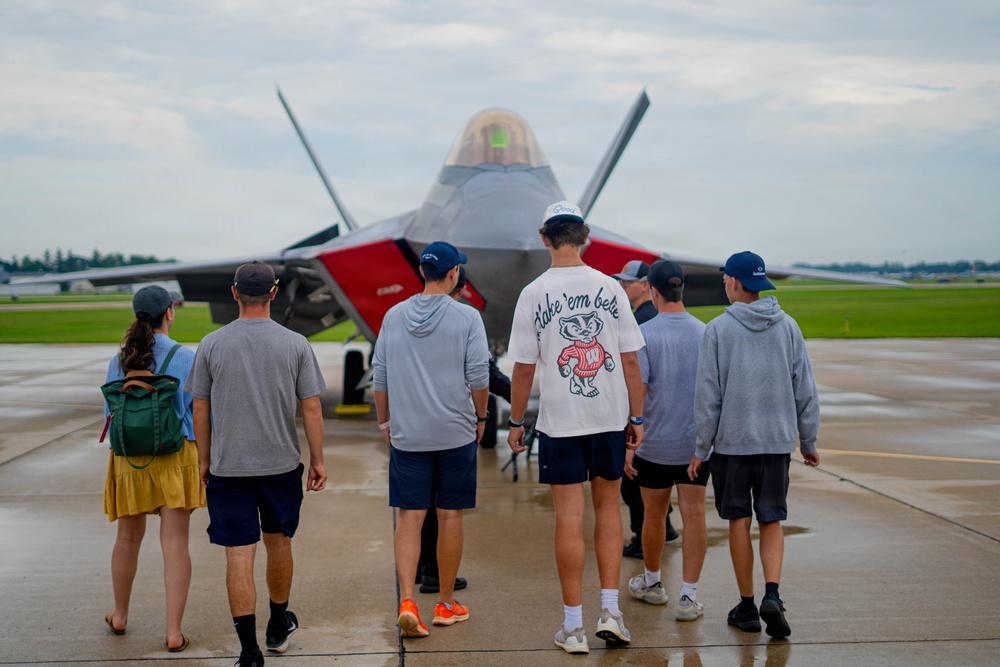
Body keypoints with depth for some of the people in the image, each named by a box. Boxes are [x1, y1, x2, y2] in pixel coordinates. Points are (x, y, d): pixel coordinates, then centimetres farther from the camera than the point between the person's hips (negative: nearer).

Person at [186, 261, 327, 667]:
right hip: (282, 464, 1)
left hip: (227, 467, -1)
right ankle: (278, 627, 36)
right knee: (278, 543, 19)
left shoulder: (211, 345, -3)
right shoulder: (295, 344, -4)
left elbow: (200, 410, 2)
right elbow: (311, 408, -3)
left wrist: (205, 460, 13)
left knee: (239, 556, -1)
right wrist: (317, 460, 7)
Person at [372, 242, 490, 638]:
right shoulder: (467, 317, -6)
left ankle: (407, 601, -11)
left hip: (406, 436, 2)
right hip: (456, 434, -2)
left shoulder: (393, 316, 4)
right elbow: (478, 376, -7)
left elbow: (379, 377, 8)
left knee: (410, 518, 4)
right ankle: (446, 604, 18)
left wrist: (384, 422, 18)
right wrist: (481, 416, 9)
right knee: (450, 516, 8)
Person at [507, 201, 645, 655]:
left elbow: (523, 367, -4)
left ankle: (573, 627, 8)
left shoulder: (533, 294, -6)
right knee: (608, 506, 17)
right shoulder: (609, 287, -1)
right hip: (610, 417, 2)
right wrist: (637, 418, 9)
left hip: (559, 421, -2)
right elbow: (630, 361, 0)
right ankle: (610, 610, 13)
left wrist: (516, 421, 7)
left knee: (569, 518, 2)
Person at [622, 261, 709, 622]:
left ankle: (652, 582, 32)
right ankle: (689, 595, 0)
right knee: (694, 515, 2)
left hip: (655, 443, -2)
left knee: (654, 516, 13)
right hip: (697, 443, 2)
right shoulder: (705, 333, 0)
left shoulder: (644, 334, -11)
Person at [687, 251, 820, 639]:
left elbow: (708, 393, -6)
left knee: (739, 522, 7)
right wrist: (808, 440, 15)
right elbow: (805, 388, 6)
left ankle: (747, 607, 14)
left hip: (731, 443, -2)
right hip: (777, 440, 3)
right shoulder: (788, 326, 4)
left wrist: (701, 448, 1)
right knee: (771, 522, 9)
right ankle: (772, 594, -10)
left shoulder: (719, 329, -6)